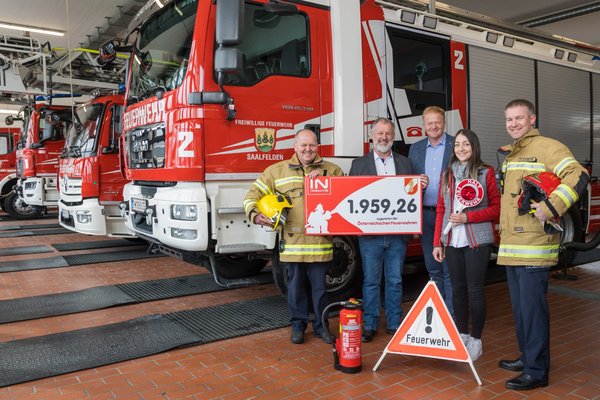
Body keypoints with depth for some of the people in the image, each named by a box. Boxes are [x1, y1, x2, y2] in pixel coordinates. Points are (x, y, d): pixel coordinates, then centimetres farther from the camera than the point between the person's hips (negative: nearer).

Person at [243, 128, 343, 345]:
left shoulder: (331, 170, 9)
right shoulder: (276, 170, 8)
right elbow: (253, 195, 9)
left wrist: (324, 178, -9)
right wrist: (255, 215, -9)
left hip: (320, 241, 0)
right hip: (292, 241, 0)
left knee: (319, 285, 10)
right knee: (296, 285, 12)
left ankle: (320, 324, 27)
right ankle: (298, 323, 29)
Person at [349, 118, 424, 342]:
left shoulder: (404, 163, 12)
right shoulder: (359, 164, 7)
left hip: (397, 233, 2)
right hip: (370, 233, -1)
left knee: (395, 281, 9)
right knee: (371, 281, 5)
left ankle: (394, 324, 21)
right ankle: (369, 325, 16)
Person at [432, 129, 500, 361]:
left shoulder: (486, 173, -1)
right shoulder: (447, 174, 11)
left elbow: (496, 209, -3)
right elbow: (441, 210, 10)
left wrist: (467, 217, -14)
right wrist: (437, 242, 7)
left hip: (477, 241, -4)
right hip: (452, 241, 4)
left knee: (475, 290, 2)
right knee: (457, 289, 11)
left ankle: (476, 340, 16)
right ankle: (461, 335, 25)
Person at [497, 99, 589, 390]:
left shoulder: (546, 147, -7)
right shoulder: (509, 154, 20)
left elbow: (578, 176, -20)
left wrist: (551, 208, -25)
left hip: (534, 246, -9)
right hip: (511, 246, 9)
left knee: (533, 307, -4)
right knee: (519, 306, 17)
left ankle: (537, 371, 6)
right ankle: (527, 357, 31)